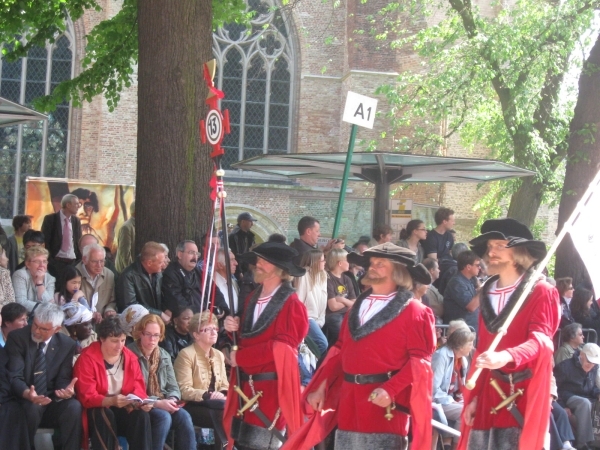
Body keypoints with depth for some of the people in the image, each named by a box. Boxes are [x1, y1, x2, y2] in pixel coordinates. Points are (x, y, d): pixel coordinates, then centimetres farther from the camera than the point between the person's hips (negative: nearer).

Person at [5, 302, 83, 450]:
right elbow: (14, 377, -15)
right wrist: (28, 394, -37)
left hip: (51, 402, 2)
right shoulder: (17, 338, -8)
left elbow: (63, 379, 0)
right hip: (24, 400, -2)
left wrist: (66, 389, -26)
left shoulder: (67, 344, 0)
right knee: (31, 408, -35)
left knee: (74, 407, -28)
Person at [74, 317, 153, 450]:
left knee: (142, 415, -25)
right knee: (105, 416, -36)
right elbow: (87, 397, -19)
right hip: (97, 409, -4)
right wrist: (111, 401, -37)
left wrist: (142, 401, -22)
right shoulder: (87, 358, -12)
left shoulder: (130, 357, 3)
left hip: (123, 408, 4)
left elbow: (138, 388, 3)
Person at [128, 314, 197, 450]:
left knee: (183, 416, -23)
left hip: (162, 404, 5)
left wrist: (172, 400, -12)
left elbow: (173, 387, 12)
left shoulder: (164, 356, 13)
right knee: (164, 417, -33)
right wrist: (156, 403, -21)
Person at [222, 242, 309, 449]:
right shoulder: (252, 299, 14)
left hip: (273, 387, -7)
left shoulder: (291, 304, -11)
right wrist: (234, 329, -3)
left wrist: (240, 357, -12)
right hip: (247, 385, 7)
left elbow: (281, 347, -18)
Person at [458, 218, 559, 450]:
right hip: (490, 391, 5)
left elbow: (540, 340, -16)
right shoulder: (487, 293, 15)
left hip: (524, 392, -5)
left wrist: (506, 357, -35)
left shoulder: (541, 291, -3)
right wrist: (473, 395, 12)